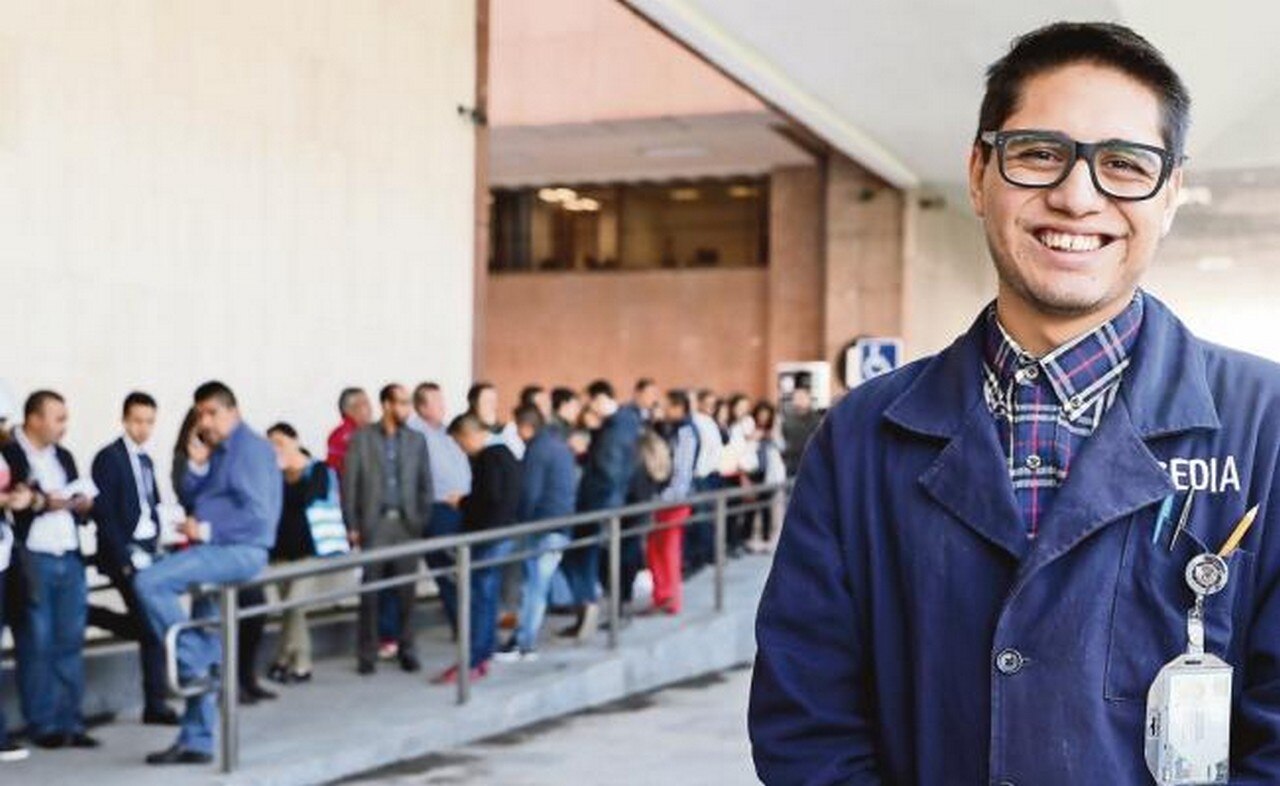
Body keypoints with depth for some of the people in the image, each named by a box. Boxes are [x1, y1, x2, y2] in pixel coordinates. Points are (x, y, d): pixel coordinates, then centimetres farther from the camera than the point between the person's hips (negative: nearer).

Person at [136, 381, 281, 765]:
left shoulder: (251, 448, -10)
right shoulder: (216, 452, 17)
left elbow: (257, 514, -17)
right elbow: (188, 499, 13)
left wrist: (207, 531, -15)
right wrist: (196, 464, -2)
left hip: (240, 550, -9)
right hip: (217, 552, 9)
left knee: (149, 583, -24)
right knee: (205, 659, 9)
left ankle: (193, 666, -14)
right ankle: (196, 742, 15)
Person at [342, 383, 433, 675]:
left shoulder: (416, 440, 10)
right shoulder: (362, 438, 1)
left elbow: (425, 484, 9)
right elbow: (350, 483, -1)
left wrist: (426, 522, 0)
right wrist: (352, 526, -6)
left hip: (407, 524, 2)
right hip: (374, 524, -2)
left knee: (406, 591, 4)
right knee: (370, 592, 0)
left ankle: (407, 650, 13)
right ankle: (367, 654, 7)